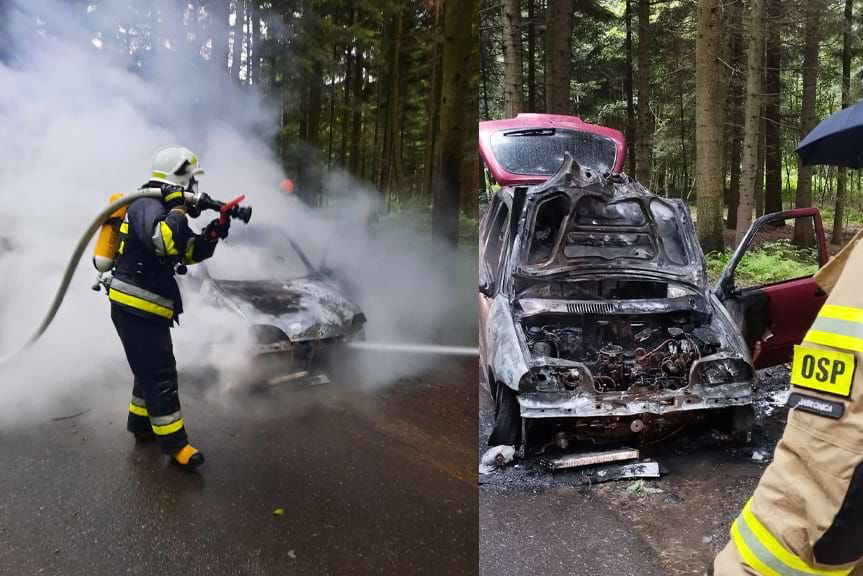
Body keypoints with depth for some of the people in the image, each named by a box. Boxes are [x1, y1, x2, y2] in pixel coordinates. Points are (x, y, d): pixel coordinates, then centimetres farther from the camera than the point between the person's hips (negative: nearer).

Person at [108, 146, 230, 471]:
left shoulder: (161, 208, 16)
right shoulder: (147, 205, -16)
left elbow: (190, 252, 15)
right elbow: (164, 242, -37)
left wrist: (213, 233, -1)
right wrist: (179, 210, -25)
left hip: (144, 309, 10)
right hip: (136, 309, -10)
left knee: (151, 368, 21)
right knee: (160, 374, -5)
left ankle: (141, 424, 36)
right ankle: (174, 443, 3)